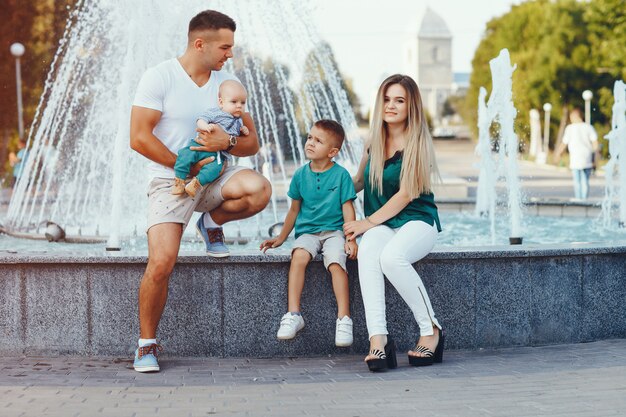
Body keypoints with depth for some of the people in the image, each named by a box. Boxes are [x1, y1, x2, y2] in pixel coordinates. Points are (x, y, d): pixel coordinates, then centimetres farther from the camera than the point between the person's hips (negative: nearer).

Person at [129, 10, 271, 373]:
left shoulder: (227, 82, 7)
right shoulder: (159, 78, -7)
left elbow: (253, 143, 7)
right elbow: (139, 138, -13)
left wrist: (227, 142, -17)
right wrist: (187, 166, -13)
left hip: (215, 176, 4)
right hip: (170, 181, -4)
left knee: (259, 189, -30)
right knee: (161, 263, -21)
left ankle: (212, 221, 4)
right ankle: (148, 344, 1)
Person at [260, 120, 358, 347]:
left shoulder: (341, 175, 0)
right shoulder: (300, 175, 9)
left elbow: (347, 209, 0)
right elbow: (294, 210, 18)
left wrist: (351, 239, -11)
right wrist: (280, 238, 20)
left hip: (333, 230, -2)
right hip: (307, 231, 2)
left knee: (336, 263, -30)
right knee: (299, 256, -30)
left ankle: (344, 320, -27)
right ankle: (293, 315, -28)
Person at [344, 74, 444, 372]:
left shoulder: (418, 143, -6)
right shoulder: (374, 141, 11)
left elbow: (406, 194, -10)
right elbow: (359, 182, 24)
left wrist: (368, 222, -11)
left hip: (417, 220, -4)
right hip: (380, 224, 4)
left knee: (392, 256, -36)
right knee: (367, 252, -33)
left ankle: (431, 329, -17)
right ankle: (378, 337, -42)